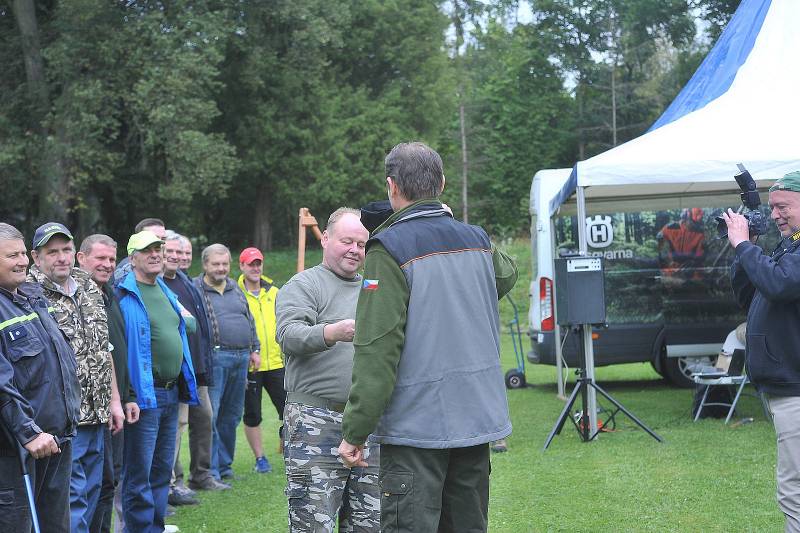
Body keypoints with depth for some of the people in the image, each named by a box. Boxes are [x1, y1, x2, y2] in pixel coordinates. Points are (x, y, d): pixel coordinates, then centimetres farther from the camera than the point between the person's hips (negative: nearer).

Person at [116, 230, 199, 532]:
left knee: (162, 471, 13)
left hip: (172, 393, 8)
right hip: (144, 394, -8)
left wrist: (185, 386, 22)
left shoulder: (167, 292, 16)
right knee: (139, 476, -4)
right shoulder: (123, 295, -10)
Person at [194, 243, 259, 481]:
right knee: (210, 417, -9)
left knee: (231, 416, 11)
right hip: (214, 358, -7)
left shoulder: (235, 288, 19)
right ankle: (210, 471, -7)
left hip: (241, 358, 7)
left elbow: (250, 321, 26)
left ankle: (224, 466, 20)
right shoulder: (196, 289, -1)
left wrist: (254, 350, 21)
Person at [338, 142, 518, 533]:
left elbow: (376, 350, -18)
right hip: (478, 419, 7)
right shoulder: (477, 241, 7)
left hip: (417, 425, -7)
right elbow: (507, 274, 33)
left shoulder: (390, 250, -13)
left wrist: (355, 430, -14)